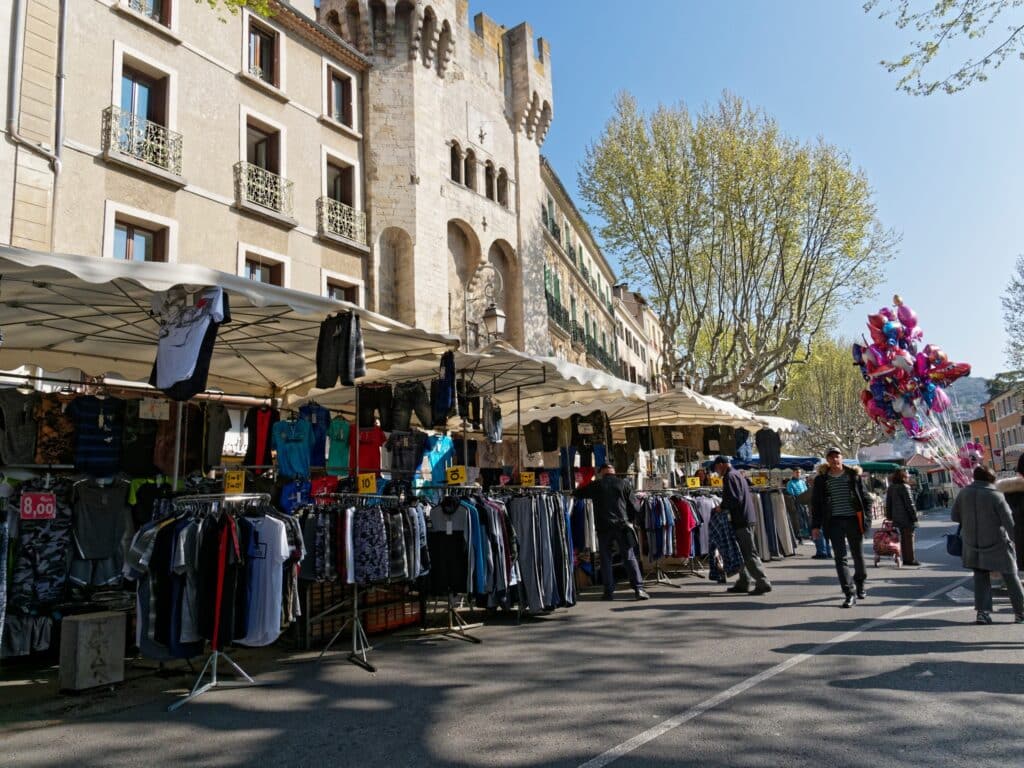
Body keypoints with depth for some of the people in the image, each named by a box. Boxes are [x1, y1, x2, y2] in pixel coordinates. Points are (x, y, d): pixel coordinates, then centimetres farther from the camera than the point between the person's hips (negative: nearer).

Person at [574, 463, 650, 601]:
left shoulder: (596, 485, 2)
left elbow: (576, 494, 13)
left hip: (603, 527, 0)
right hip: (622, 526, 0)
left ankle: (609, 591, 8)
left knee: (606, 559, 9)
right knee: (629, 558, 3)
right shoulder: (624, 484, 2)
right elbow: (634, 506, 3)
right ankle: (638, 588, -5)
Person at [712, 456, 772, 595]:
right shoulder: (737, 475, 19)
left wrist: (722, 507, -7)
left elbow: (734, 499, -22)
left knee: (749, 553, -8)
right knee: (744, 553, 14)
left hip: (740, 521, -11)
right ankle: (743, 583, 19)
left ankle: (763, 583, -8)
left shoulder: (729, 477, -12)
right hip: (745, 518, 11)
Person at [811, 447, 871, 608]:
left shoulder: (854, 476, 5)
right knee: (841, 557, -6)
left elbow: (865, 498, 6)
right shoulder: (821, 480, 5)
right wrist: (815, 526, 0)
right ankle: (850, 593, -5)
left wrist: (866, 519, -4)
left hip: (853, 520, 1)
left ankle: (860, 584, 36)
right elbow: (816, 504, 6)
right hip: (834, 522, 0)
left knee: (858, 555, 13)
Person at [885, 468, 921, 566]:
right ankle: (910, 559, 1)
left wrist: (889, 516, 18)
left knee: (903, 538, 13)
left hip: (897, 518, 7)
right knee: (909, 537, -1)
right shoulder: (904, 487, -14)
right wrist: (914, 516, -8)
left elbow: (888, 503, 14)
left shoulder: (891, 488, 10)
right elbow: (909, 503, -14)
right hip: (906, 518, -7)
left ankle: (905, 558, 17)